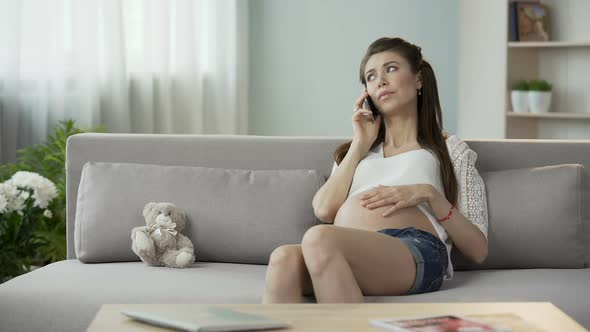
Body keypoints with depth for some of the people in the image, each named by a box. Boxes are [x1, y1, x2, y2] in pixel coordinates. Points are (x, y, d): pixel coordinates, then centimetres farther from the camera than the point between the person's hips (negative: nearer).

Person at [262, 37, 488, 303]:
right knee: (284, 258, -35)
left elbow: (478, 251, 15)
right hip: (350, 255, 4)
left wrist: (430, 194, 0)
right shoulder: (357, 150, 38)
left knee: (319, 238, -38)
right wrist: (360, 145, 22)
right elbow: (324, 210, 14)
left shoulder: (450, 149, 27)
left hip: (416, 251, -3)